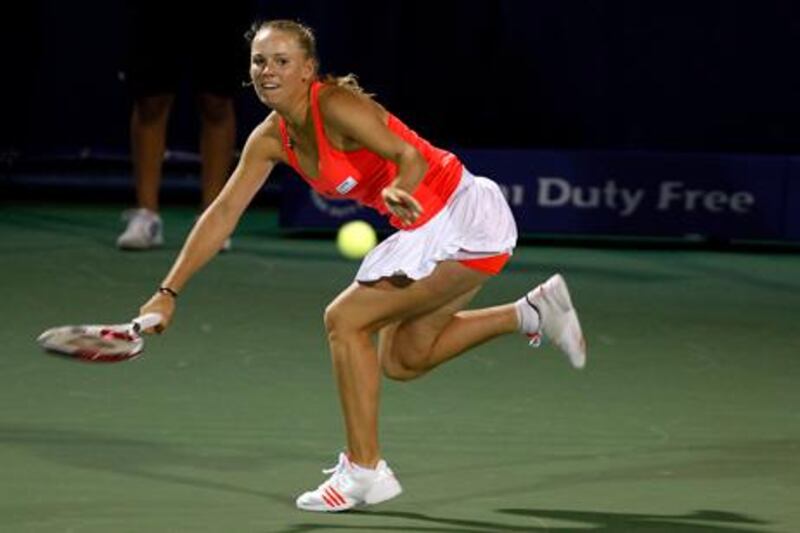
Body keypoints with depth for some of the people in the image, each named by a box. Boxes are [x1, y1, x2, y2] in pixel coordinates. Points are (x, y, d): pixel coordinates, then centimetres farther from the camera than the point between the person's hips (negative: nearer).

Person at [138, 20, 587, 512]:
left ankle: (365, 470, -7)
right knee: (401, 360, 16)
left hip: (467, 215, -10)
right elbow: (223, 215, 6)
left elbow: (411, 155, -33)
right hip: (430, 228, 10)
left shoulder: (336, 106, -22)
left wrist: (399, 191, -55)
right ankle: (533, 311, 23)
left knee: (345, 319, -13)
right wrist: (169, 293, 3)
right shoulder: (271, 139, 2)